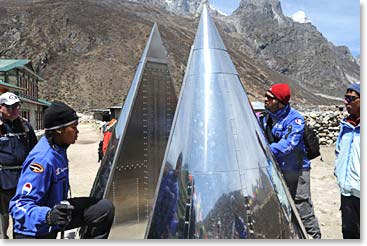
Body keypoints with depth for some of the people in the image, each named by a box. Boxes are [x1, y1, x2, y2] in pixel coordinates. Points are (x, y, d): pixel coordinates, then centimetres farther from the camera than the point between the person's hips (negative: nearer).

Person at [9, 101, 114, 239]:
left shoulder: (58, 148, -3)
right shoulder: (43, 158, -30)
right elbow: (19, 205, -31)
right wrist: (48, 216, -48)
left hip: (55, 208, 8)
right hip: (34, 231, -7)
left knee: (105, 208, -6)